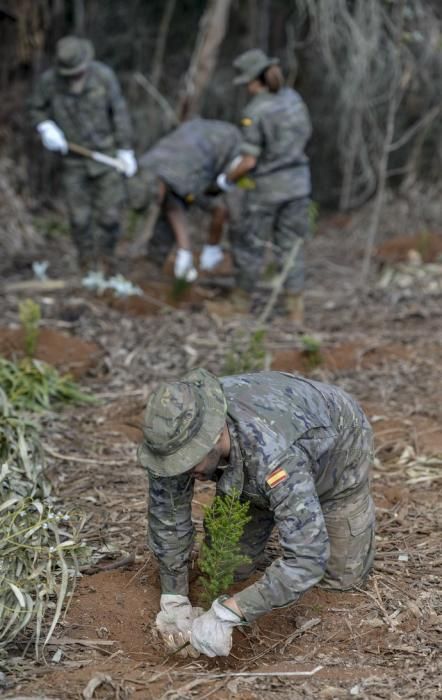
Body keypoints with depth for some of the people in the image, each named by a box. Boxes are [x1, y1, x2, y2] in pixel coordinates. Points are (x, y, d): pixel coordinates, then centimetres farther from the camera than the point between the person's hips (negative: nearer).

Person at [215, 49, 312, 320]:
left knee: (250, 244, 13)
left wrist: (228, 179, 0)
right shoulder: (293, 97, 0)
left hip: (269, 186, -6)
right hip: (299, 180, 6)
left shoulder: (255, 112, -20)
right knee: (290, 246, 11)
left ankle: (242, 302, 27)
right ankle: (295, 308, 9)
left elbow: (249, 162, -18)